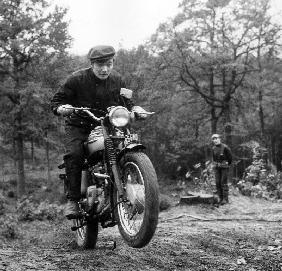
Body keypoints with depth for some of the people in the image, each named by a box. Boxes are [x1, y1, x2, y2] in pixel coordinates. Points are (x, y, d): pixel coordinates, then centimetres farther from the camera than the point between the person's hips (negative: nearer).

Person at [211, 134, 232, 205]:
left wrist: (227, 164, 6)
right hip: (217, 167, 6)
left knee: (224, 182, -7)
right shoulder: (214, 148, 6)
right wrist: (215, 164, 15)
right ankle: (220, 198, 9)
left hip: (224, 166, -6)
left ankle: (225, 199, -4)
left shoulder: (225, 147, -13)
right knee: (218, 183, 3)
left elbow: (230, 157, -3)